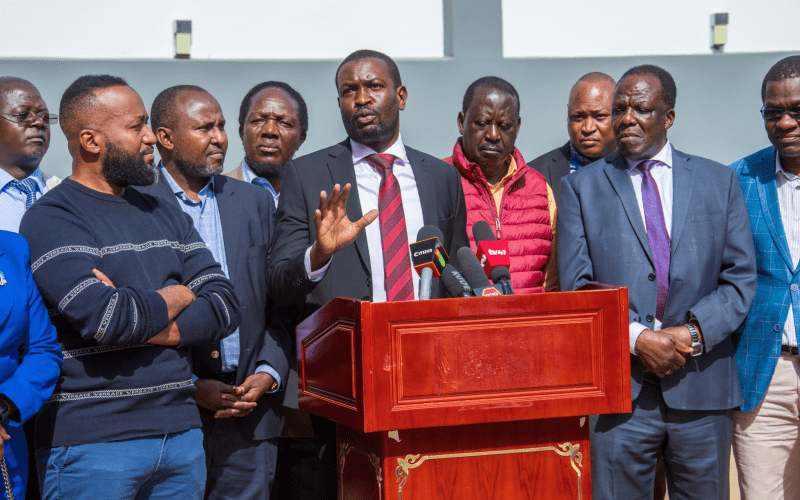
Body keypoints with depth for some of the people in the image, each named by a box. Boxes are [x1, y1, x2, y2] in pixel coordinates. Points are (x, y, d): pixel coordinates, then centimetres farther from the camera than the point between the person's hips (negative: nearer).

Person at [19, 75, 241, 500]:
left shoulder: (164, 214, 14)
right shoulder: (51, 220, -8)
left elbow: (226, 306, 4)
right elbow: (104, 319, -21)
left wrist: (148, 327, -12)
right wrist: (178, 296, -4)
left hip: (180, 429, 6)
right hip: (91, 444, -6)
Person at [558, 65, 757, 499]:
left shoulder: (719, 181, 10)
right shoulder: (581, 186, 7)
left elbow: (741, 278, 5)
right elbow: (576, 285, 0)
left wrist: (693, 333, -10)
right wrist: (636, 338, -13)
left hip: (702, 386, 1)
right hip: (619, 386, -1)